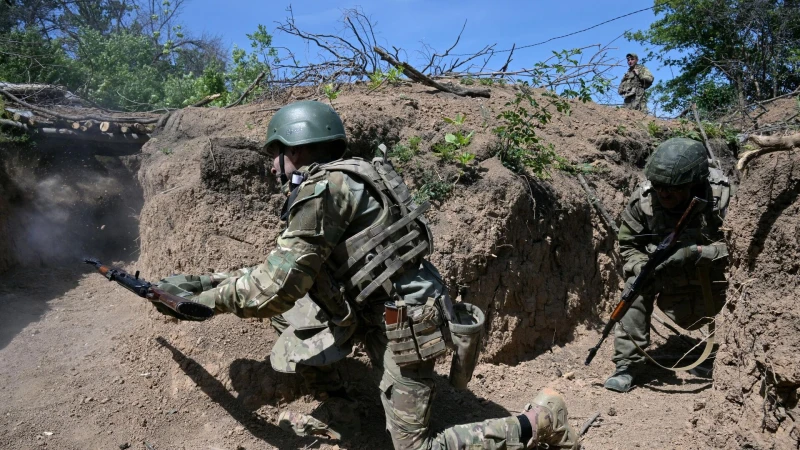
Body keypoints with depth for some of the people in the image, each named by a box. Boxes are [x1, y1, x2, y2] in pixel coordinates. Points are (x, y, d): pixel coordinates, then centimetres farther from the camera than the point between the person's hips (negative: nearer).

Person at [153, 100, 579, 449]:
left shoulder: (324, 186, -17)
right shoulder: (331, 186, 14)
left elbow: (277, 285, -20)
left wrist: (206, 301, -5)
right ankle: (336, 411, 18)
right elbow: (284, 269, 17)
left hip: (404, 324, -9)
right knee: (288, 312, 11)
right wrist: (203, 281, 15)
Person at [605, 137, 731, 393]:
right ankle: (627, 363, -15)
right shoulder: (642, 199, -22)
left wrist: (696, 253, -41)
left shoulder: (720, 195, -28)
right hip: (668, 275, 1)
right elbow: (628, 245, -10)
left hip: (711, 274, -1)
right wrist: (643, 268, -29)